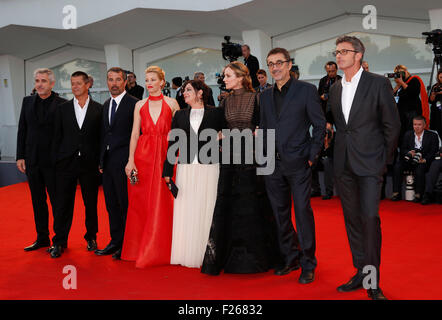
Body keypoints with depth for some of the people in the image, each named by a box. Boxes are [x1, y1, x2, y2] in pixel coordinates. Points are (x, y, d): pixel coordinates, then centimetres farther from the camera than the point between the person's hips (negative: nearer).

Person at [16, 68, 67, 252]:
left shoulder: (62, 104, -7)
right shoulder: (28, 102, 8)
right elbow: (22, 130, 9)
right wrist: (20, 156, 4)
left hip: (53, 161, -5)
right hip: (32, 160, 5)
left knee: (57, 201, 4)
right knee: (38, 201, 13)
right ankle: (42, 238, 25)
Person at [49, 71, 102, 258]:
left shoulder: (98, 109, 3)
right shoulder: (63, 109, 8)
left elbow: (102, 137, 2)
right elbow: (57, 137, 7)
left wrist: (100, 161, -4)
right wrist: (56, 160, 1)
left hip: (89, 163, -1)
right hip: (66, 163, 1)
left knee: (91, 203, 9)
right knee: (63, 203, 2)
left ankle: (91, 237, 24)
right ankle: (59, 241, 11)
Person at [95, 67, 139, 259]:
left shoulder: (134, 104, -8)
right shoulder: (106, 104, 16)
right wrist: (101, 160, 14)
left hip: (123, 162, -7)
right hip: (107, 162, 7)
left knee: (125, 204, 0)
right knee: (111, 204, 12)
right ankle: (115, 241, 23)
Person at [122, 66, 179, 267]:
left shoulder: (171, 103, 3)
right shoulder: (140, 105, 10)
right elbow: (134, 134, 6)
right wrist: (131, 160, -4)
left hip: (164, 155, -2)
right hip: (142, 155, 2)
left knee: (161, 203, -2)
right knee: (140, 202, 4)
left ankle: (158, 251, 8)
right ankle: (139, 249, 14)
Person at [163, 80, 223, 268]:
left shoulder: (215, 113, 4)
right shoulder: (180, 115, 12)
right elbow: (172, 144, 10)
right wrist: (167, 171, 6)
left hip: (208, 169, -3)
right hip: (186, 169, 3)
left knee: (206, 210, -1)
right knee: (185, 211, 4)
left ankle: (205, 255, 8)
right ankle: (186, 254, 13)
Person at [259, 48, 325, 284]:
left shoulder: (306, 90, -1)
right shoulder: (265, 96, 13)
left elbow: (320, 124, -1)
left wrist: (312, 156, -6)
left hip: (297, 163, -5)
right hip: (273, 165, 5)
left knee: (303, 212, -3)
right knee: (280, 213, 10)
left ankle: (308, 265, 9)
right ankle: (290, 258, 24)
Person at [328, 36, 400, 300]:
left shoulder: (379, 83, -4)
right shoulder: (335, 89, 12)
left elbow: (392, 124, -2)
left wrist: (385, 158, -3)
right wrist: (340, 152, 9)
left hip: (370, 163, -5)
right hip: (343, 164, 6)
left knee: (370, 218, -12)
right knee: (352, 218, 10)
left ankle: (372, 281, -3)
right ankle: (360, 272, 21)